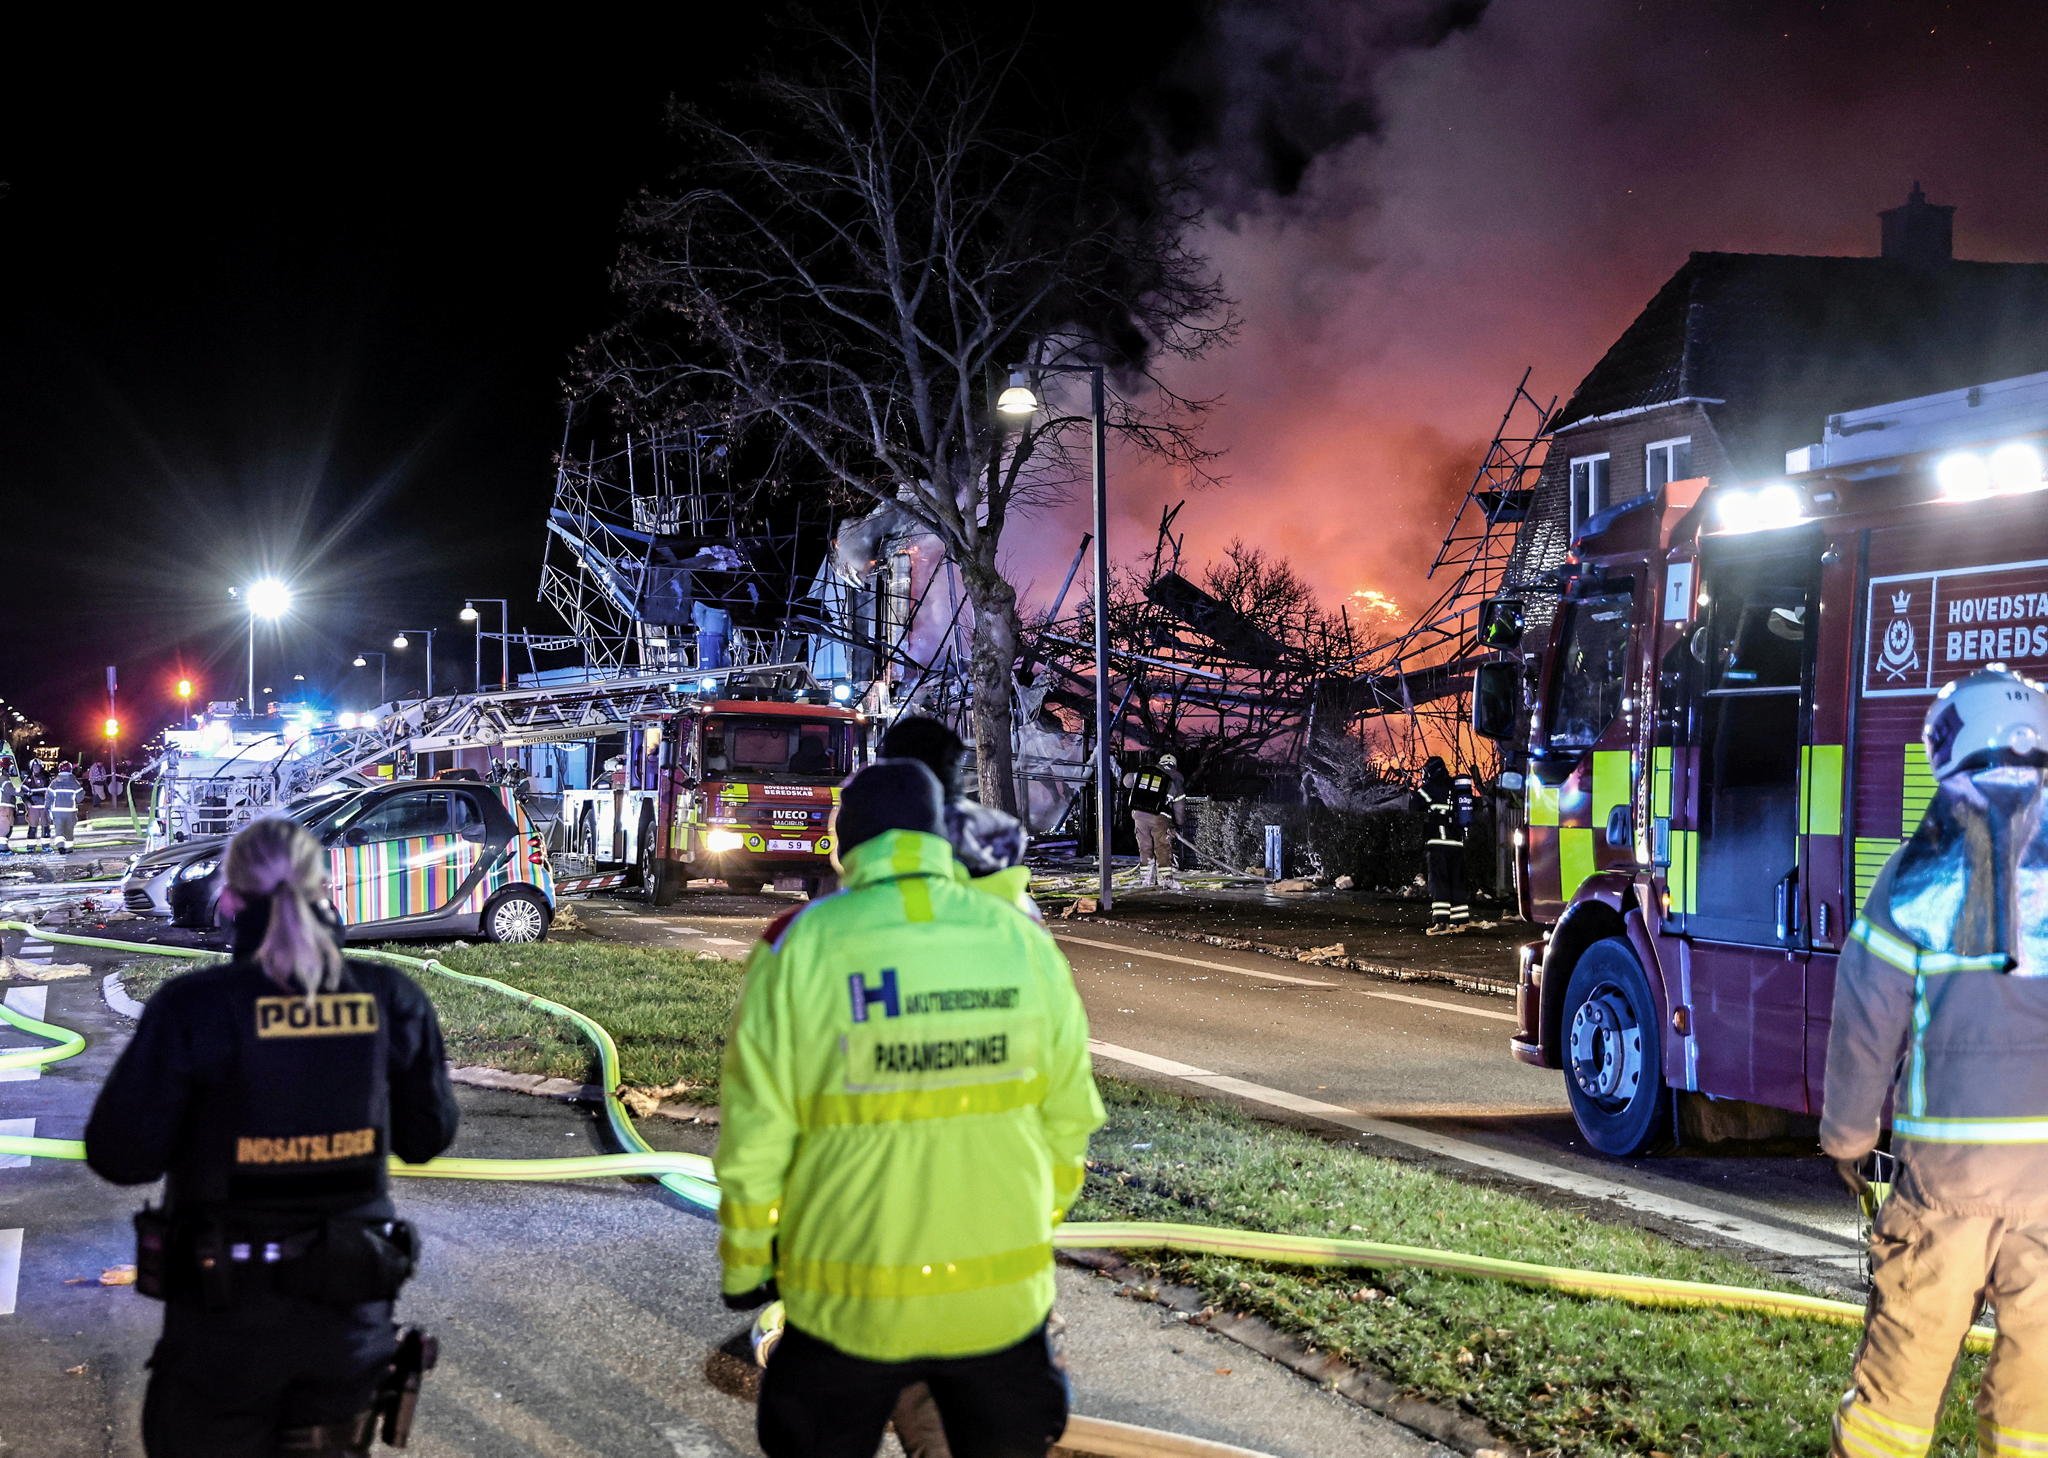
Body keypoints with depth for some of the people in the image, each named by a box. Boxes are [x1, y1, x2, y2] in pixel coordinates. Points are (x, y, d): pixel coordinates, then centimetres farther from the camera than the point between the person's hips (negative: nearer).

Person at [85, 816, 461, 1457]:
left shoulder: (194, 1007, -15)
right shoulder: (390, 999, -6)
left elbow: (121, 1154, -12)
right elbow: (427, 1134, 5)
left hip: (227, 1314, -3)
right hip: (351, 1308, 3)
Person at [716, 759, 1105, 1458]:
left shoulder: (799, 948, -9)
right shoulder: (1020, 940, -3)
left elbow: (755, 1134, -8)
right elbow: (1069, 1117, 4)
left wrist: (745, 1264, 6)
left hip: (849, 1301, -2)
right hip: (1003, 1295, 2)